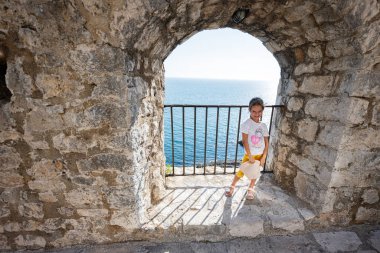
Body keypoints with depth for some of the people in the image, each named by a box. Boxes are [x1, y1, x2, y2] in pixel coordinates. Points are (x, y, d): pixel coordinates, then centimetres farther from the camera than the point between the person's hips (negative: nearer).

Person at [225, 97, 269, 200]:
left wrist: (264, 157, -5)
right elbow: (245, 141, -19)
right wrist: (250, 156, -18)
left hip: (260, 155, 5)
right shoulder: (246, 124, -16)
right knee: (241, 172, 2)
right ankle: (232, 187, 25)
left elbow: (266, 143, 3)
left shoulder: (263, 126, -1)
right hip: (249, 154, -4)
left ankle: (250, 190, 37)